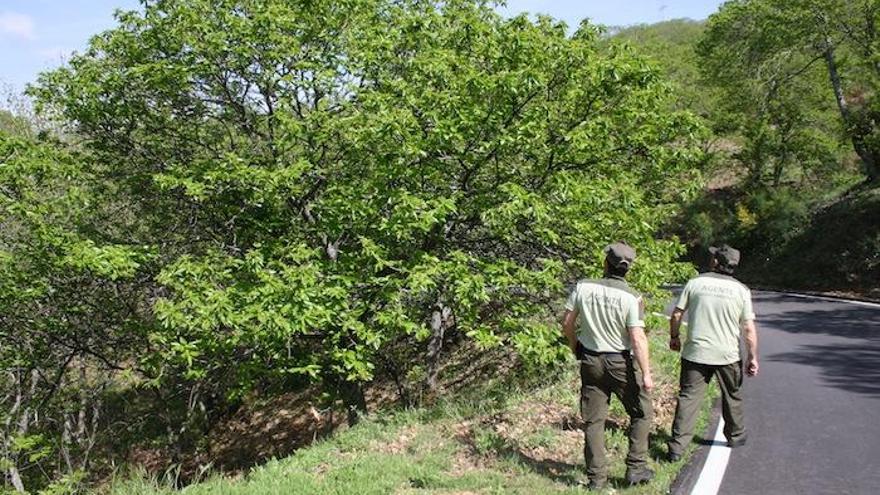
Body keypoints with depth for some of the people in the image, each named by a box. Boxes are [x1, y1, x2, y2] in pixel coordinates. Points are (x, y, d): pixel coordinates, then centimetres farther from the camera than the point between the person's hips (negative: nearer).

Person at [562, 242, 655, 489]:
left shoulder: (583, 287, -7)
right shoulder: (631, 297, -15)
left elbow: (567, 322, 0)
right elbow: (638, 338, -17)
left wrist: (574, 346, 18)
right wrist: (646, 374, -10)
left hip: (590, 361, 3)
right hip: (621, 363, -3)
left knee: (593, 420, 10)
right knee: (641, 413, 16)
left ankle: (596, 476, 14)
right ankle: (636, 468, 16)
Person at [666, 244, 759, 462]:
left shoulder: (695, 283, -4)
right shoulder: (741, 290, -3)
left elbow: (676, 315, -3)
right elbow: (749, 329, -4)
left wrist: (674, 337, 14)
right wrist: (752, 357, 5)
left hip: (695, 353, 0)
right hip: (728, 355, 1)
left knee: (688, 397, 2)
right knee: (732, 397, 21)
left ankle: (677, 447, -2)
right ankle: (735, 436, 39)